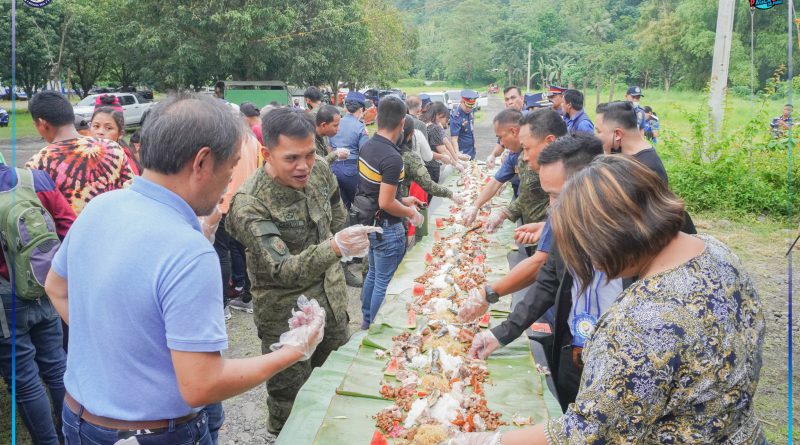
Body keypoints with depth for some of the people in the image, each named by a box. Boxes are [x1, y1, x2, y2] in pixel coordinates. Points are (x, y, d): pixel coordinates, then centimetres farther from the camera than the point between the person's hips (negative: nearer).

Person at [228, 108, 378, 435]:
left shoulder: (319, 170, -8)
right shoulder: (249, 205, -28)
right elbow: (282, 270, -34)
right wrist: (334, 247, -48)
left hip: (332, 299, 6)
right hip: (286, 315, -6)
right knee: (290, 402, 10)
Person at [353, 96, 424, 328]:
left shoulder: (367, 147, 1)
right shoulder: (392, 157, -27)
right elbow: (385, 203, -26)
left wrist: (402, 200, 16)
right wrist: (411, 213, -9)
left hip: (368, 221, 9)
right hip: (386, 228, -9)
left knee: (373, 274, 23)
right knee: (383, 282, 5)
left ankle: (367, 322, 37)